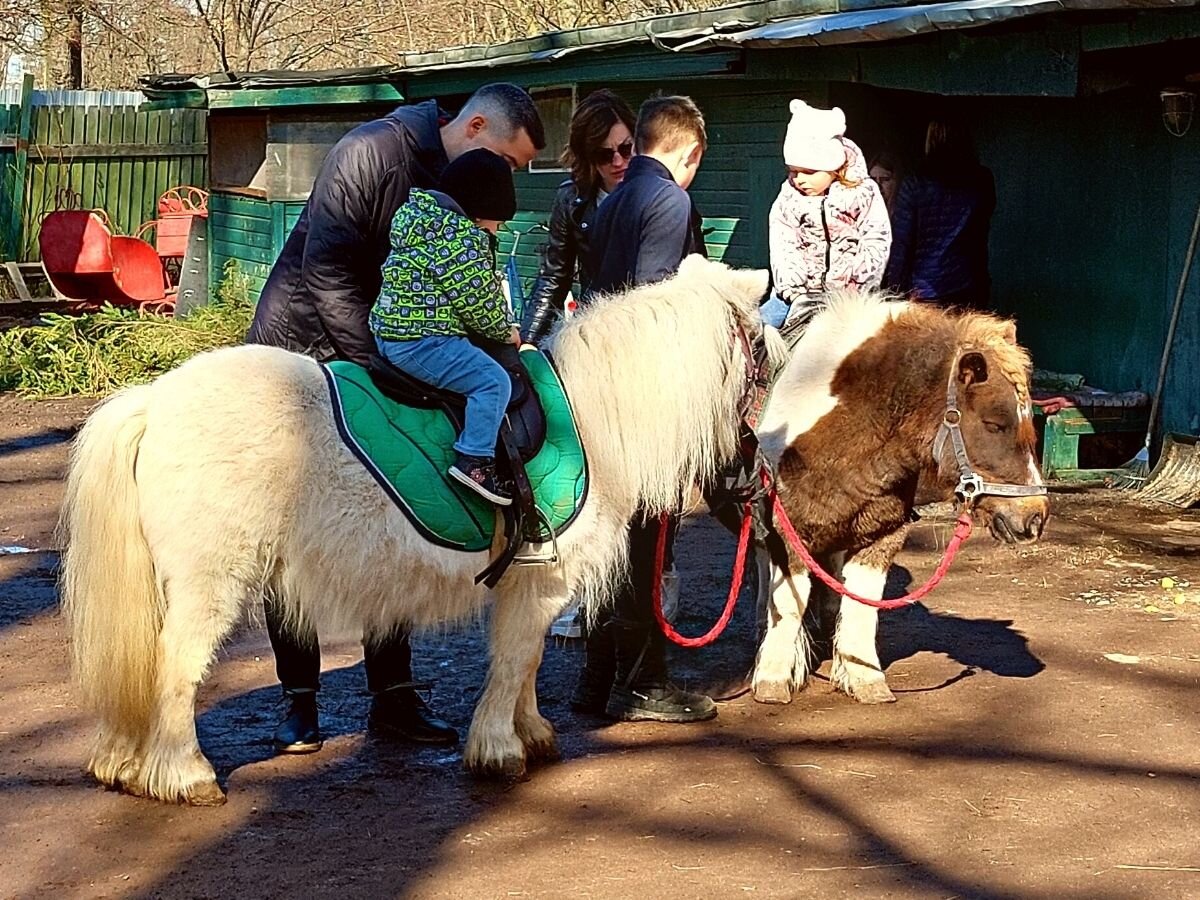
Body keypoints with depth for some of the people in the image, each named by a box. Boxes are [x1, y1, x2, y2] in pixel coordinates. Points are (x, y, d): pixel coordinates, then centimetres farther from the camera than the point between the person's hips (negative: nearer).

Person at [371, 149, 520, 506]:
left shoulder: (418, 212, 14)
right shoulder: (463, 238, -17)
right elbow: (478, 302, -13)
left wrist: (500, 325, 22)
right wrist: (505, 331, 5)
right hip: (421, 341, -10)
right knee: (493, 380, -12)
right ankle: (475, 461, -19)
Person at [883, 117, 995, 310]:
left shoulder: (915, 184, -7)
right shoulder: (982, 183, 1)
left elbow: (901, 243, -7)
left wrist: (895, 292, -3)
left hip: (925, 294, -3)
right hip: (971, 292, 3)